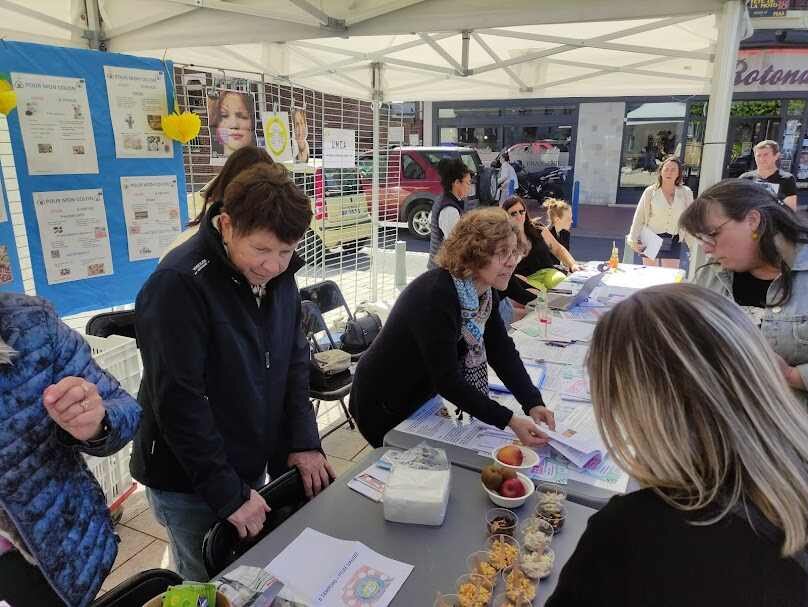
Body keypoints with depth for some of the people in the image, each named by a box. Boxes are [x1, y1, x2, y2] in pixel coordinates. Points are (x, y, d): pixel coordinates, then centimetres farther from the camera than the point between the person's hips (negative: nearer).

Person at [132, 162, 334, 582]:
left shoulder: (278, 274, -3)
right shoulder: (179, 284, -25)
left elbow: (294, 363, 4)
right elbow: (178, 400, -24)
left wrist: (304, 443, -2)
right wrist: (227, 493, -20)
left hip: (252, 467, 6)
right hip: (190, 484, -6)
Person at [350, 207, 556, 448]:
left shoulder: (485, 291, -6)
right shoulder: (434, 295, -32)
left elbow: (502, 350, -6)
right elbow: (447, 380, -33)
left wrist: (533, 403, -18)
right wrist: (509, 421, -34)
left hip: (420, 396, 8)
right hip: (383, 407, -8)